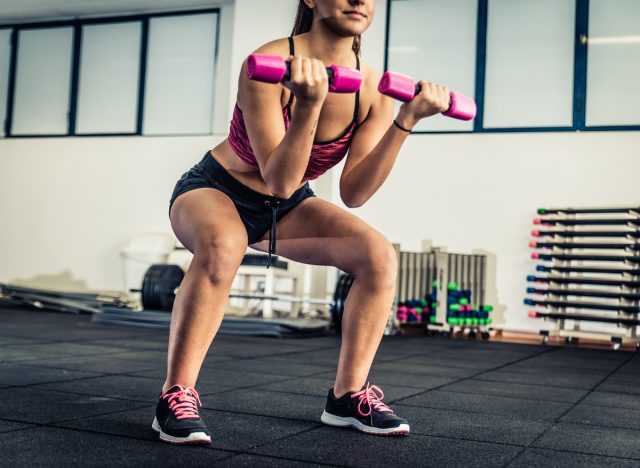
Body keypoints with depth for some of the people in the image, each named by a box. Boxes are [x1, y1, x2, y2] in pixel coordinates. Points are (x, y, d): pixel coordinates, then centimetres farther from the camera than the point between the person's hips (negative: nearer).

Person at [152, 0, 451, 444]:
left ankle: (349, 395, -1)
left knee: (379, 254, -15)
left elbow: (354, 193, -17)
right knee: (222, 244, -39)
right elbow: (279, 181, -31)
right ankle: (176, 396, -24)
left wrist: (406, 121, -25)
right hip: (213, 190, -5)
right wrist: (308, 105, -45)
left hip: (282, 207, 5)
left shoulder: (374, 88, -12)